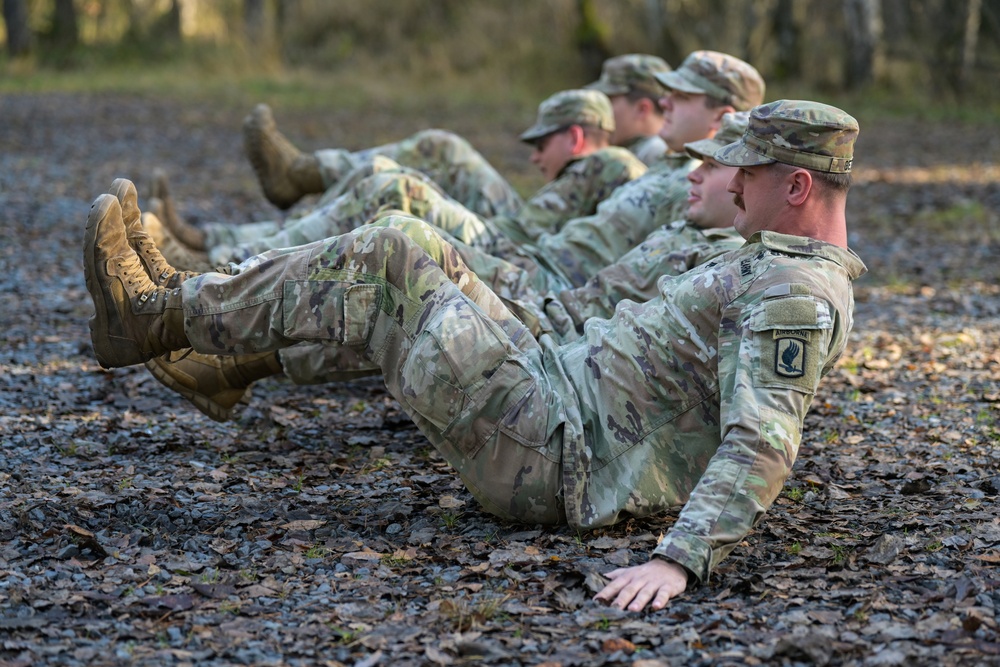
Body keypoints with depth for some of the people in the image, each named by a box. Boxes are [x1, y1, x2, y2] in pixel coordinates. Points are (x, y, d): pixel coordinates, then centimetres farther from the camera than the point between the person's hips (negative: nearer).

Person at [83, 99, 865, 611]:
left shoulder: (796, 294, -19)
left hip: (543, 457, -10)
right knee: (414, 260, 12)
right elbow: (740, 409, 28)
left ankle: (157, 317, 4)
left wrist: (679, 560, -43)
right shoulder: (783, 270, 14)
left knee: (378, 266, -9)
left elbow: (762, 447, -32)